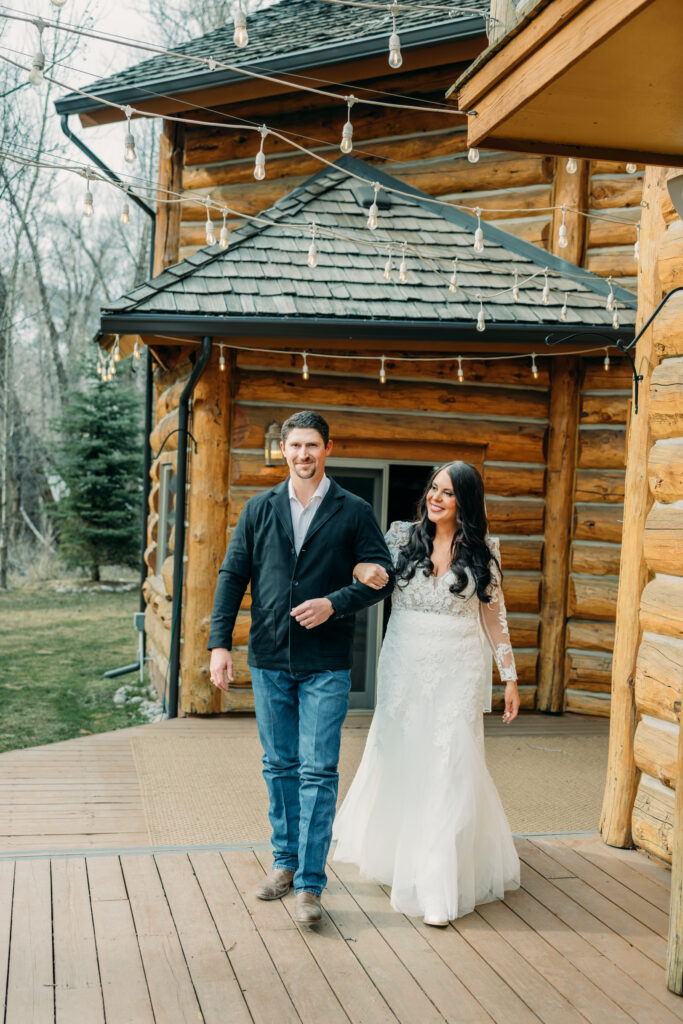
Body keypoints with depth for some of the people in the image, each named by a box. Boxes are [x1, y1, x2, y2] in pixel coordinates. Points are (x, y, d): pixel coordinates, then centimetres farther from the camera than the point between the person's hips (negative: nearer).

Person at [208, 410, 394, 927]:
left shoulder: (354, 512, 0)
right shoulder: (260, 509, 7)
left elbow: (383, 576, 2)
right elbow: (233, 576, 7)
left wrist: (335, 603, -14)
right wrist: (220, 642, -2)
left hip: (326, 665, -3)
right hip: (269, 660, 3)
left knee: (318, 772, -5)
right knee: (279, 766, 13)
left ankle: (309, 884, 2)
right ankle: (285, 861, 28)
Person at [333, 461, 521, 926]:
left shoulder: (483, 551, 2)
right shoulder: (402, 537, 2)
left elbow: (494, 616, 8)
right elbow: (365, 564, 8)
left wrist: (510, 677, 8)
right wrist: (363, 568, -17)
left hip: (457, 672, -2)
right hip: (404, 666, 2)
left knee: (450, 769, -5)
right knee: (399, 760, 11)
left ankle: (441, 886, 3)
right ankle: (395, 856, 36)